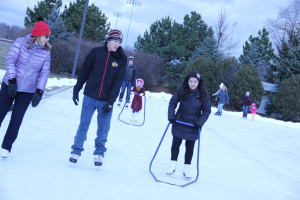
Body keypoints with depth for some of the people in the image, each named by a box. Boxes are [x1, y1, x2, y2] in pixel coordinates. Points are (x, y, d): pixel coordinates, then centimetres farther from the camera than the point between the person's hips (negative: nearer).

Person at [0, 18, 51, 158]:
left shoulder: (46, 52, -1)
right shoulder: (20, 42, -7)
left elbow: (44, 73, -1)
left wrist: (39, 92, -9)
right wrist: (12, 80, -20)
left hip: (27, 91, 1)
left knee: (16, 119, 0)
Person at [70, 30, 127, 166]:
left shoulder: (122, 59, 0)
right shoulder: (96, 52, -1)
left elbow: (118, 82, -3)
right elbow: (84, 72, 5)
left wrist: (111, 102, -9)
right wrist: (76, 90, 2)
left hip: (106, 101, 1)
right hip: (90, 97, 0)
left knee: (103, 129, 6)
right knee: (83, 125, 4)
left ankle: (99, 153, 22)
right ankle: (76, 151, 17)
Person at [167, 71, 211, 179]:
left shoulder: (203, 94, -13)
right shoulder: (181, 90, -10)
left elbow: (206, 111, -5)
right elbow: (172, 103, 1)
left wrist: (199, 123, -14)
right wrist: (171, 117, -8)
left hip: (193, 125, -1)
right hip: (179, 122, 1)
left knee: (190, 147, 6)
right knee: (176, 143, 6)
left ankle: (187, 168, 19)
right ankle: (173, 165, 22)